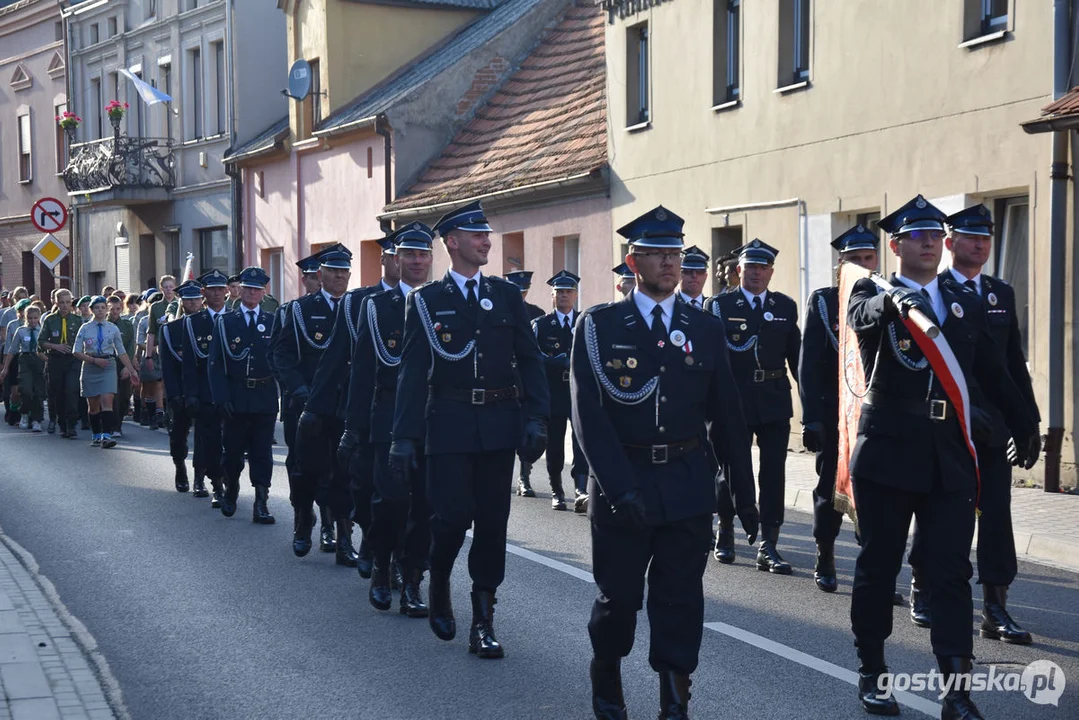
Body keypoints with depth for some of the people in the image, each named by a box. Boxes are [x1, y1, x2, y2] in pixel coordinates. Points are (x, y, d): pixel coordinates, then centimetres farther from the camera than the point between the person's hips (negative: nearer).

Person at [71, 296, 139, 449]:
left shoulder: (113, 328, 6)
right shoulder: (85, 328, 3)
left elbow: (121, 352, 12)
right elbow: (77, 352, 1)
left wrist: (132, 370, 9)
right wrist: (94, 360, -12)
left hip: (108, 367, -1)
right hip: (90, 367, 1)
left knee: (107, 400, -16)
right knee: (93, 404, 8)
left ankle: (106, 435, -23)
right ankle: (97, 435, 21)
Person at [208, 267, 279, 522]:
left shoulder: (272, 322, 7)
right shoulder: (225, 321, 3)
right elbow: (216, 362, -1)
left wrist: (280, 393, -4)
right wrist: (222, 397, -10)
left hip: (264, 398, 1)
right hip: (235, 398, 0)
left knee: (262, 452, 0)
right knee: (233, 449, 9)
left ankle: (261, 504, 1)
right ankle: (230, 492, 32)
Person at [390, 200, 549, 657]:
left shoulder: (507, 296, 10)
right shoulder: (426, 301, 3)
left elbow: (529, 360, 10)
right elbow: (412, 372, 0)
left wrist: (536, 419, -2)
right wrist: (404, 437, -6)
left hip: (499, 423, 3)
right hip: (450, 424, -2)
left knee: (492, 520, 3)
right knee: (452, 515, -8)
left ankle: (483, 620, 10)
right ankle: (439, 588, 23)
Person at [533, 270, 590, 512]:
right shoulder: (541, 324, 8)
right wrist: (561, 362, -17)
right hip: (553, 392, 1)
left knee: (583, 438, -16)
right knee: (554, 444, 6)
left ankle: (581, 491, -23)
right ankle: (557, 492, 20)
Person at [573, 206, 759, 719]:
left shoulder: (706, 330, 7)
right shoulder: (598, 326, -1)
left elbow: (727, 416, 8)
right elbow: (588, 413, -9)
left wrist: (745, 495, 7)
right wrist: (620, 488, -18)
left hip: (688, 488, 2)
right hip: (622, 485, -2)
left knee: (681, 601, 2)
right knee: (618, 597, 9)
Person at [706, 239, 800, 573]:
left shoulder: (785, 306, 8)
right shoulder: (719, 305, 0)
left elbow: (795, 354, 9)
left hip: (774, 401, 2)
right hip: (733, 400, -2)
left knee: (773, 473, -1)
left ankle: (768, 546, 2)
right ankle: (725, 534, 29)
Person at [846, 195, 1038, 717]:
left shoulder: (965, 306, 14)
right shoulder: (873, 296, 1)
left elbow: (992, 372, 21)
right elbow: (861, 315, -23)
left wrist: (1023, 424, 20)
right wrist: (894, 301, -44)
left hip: (950, 457, 3)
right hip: (888, 452, -3)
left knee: (951, 572, -1)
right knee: (878, 565, 7)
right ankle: (872, 674, 22)